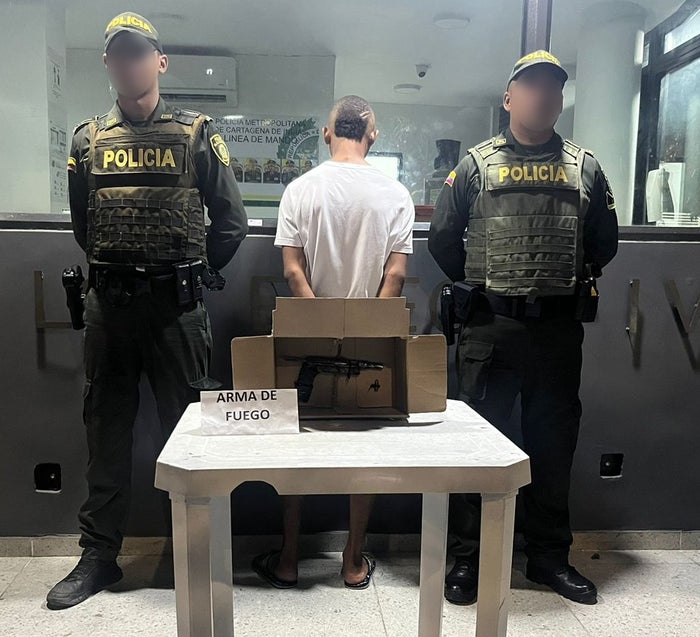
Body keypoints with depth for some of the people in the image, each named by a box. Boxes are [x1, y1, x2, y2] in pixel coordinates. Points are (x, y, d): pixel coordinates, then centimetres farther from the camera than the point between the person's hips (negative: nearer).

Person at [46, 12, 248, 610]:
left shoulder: (196, 134, 2)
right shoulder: (89, 138, 11)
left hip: (176, 305, -3)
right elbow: (82, 224, 19)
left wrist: (193, 272, 4)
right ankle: (99, 555, 25)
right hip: (108, 303, 4)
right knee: (107, 429, 11)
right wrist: (112, 269, 14)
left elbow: (231, 221, 2)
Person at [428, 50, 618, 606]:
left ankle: (550, 556, 29)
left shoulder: (584, 167, 11)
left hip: (560, 329, 3)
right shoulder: (477, 163, 4)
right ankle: (468, 558, 18)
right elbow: (443, 239, 5)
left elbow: (604, 242, 16)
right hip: (490, 329, -2)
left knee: (555, 444, 11)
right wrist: (480, 286, 8)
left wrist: (572, 284, 12)